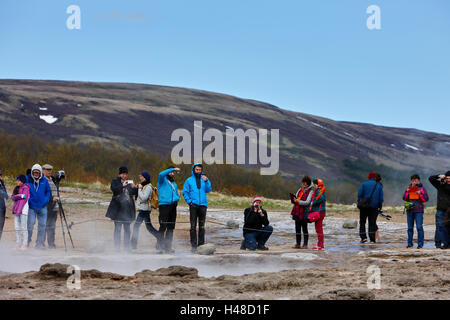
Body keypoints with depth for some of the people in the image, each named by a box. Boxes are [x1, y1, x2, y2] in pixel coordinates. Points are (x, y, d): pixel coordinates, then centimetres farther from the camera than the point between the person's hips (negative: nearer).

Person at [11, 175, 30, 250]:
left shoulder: (25, 188, -5)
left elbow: (24, 200, -12)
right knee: (17, 228, 6)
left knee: (24, 227, -7)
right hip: (17, 210, 8)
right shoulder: (17, 188, 18)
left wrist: (19, 210, -16)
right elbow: (13, 197, 7)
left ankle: (24, 245, -6)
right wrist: (20, 196, -12)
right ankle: (18, 245, 9)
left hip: (23, 210, -8)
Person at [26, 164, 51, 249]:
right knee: (30, 224, -6)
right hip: (31, 207, -2)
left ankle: (40, 243, 9)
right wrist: (28, 201, -5)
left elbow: (48, 191, 13)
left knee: (42, 225, 2)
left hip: (42, 207, 2)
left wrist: (45, 200, 0)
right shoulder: (28, 180, -4)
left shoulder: (44, 180, 2)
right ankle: (27, 242, 9)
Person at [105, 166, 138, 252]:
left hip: (127, 208, 4)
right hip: (118, 208, -4)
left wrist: (134, 187, -7)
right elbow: (113, 189, -14)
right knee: (118, 228, -5)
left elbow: (135, 193, 13)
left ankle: (126, 246, 8)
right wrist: (122, 185, -25)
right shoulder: (115, 181, 5)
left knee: (127, 228, 4)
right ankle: (117, 246, -4)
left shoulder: (129, 182, 16)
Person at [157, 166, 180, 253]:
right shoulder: (163, 180, 2)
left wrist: (176, 199, 12)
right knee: (163, 226, -14)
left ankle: (168, 246, 13)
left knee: (171, 227, 7)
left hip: (173, 206, 7)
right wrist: (173, 169, -22)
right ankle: (160, 245, -9)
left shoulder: (174, 183, 23)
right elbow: (161, 174, -21)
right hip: (164, 205, -7)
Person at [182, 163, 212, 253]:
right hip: (193, 205, -2)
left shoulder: (205, 179, 11)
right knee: (193, 226, -5)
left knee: (202, 225, 6)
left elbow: (208, 190, 0)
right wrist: (189, 201, -5)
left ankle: (201, 243, 11)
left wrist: (206, 181, -14)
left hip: (203, 205, 2)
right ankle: (193, 244, -4)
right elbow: (185, 192, 6)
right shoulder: (189, 180, 7)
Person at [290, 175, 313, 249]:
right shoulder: (300, 190, 15)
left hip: (304, 212, -6)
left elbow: (307, 202, -14)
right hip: (297, 212, 6)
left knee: (304, 228, 0)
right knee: (297, 228, 7)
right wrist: (294, 200, -9)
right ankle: (298, 244, 12)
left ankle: (305, 244, 5)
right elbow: (295, 197, 14)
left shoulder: (310, 191, -5)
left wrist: (299, 201, -25)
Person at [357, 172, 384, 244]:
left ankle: (363, 237, -3)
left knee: (362, 222, 9)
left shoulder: (364, 184, 0)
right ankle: (372, 239, -3)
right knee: (372, 223, 4)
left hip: (364, 206, -1)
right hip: (374, 207, 1)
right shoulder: (379, 186, 4)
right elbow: (381, 197, 2)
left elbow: (359, 195, -5)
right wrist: (380, 206, 10)